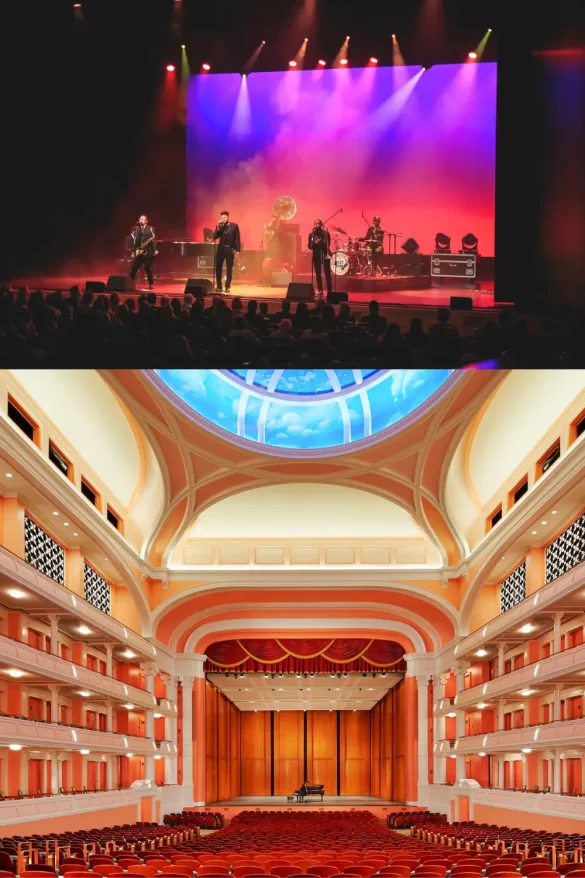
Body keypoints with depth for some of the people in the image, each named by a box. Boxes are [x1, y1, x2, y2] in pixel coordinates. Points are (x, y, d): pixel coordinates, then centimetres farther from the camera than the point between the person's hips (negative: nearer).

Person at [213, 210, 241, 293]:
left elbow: (237, 239, -1)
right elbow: (215, 237, -1)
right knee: (218, 268, 1)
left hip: (230, 249, -3)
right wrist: (218, 228, -12)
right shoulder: (219, 226, 8)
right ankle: (218, 286, 11)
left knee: (229, 269, 0)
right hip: (221, 249, 3)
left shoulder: (234, 226, 0)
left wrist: (238, 250, -8)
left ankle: (227, 287, 6)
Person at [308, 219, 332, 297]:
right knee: (318, 274, 3)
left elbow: (327, 244, -8)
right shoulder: (311, 234, 8)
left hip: (325, 255, -3)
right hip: (316, 255, 3)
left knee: (327, 273, -7)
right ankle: (320, 291, 9)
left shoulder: (325, 233, -1)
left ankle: (329, 291, -6)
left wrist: (319, 243, -23)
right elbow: (310, 246, 4)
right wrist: (314, 243, -16)